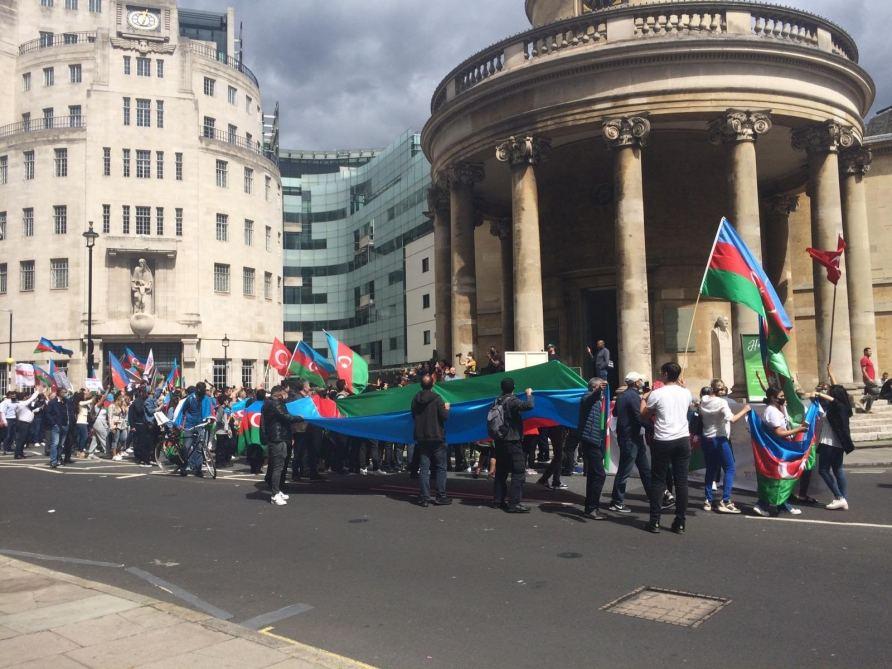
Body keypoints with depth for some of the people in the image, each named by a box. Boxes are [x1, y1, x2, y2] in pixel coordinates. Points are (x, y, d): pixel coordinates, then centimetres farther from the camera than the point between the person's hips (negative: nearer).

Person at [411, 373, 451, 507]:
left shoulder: (415, 399, 3)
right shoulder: (436, 398, -13)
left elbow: (413, 416, 12)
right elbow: (444, 416, -13)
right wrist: (446, 408, 6)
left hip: (421, 438, 4)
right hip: (436, 437, -4)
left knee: (424, 468, 7)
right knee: (441, 468, 6)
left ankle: (424, 498, 5)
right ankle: (440, 497, 5)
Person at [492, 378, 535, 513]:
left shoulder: (497, 401, 8)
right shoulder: (512, 401, -16)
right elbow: (529, 405, -30)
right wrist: (529, 394, -13)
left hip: (499, 441, 8)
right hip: (512, 441, -8)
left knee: (501, 471, 17)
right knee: (519, 472, -6)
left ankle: (499, 499, 22)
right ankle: (514, 503, -11)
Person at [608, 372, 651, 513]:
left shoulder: (622, 396, 12)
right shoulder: (634, 396, -16)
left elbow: (615, 412, 25)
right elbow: (641, 418, -21)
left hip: (624, 436, 10)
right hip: (631, 438, -10)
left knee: (645, 468, 15)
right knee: (624, 470, -3)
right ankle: (616, 502, 2)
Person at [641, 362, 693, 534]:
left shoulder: (656, 394, -9)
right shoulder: (686, 393, 4)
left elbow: (643, 414, 4)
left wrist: (644, 399, 22)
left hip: (663, 442, -3)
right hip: (683, 440, 3)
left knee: (658, 481, 6)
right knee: (681, 481, 5)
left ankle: (655, 522, 6)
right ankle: (680, 523, 8)